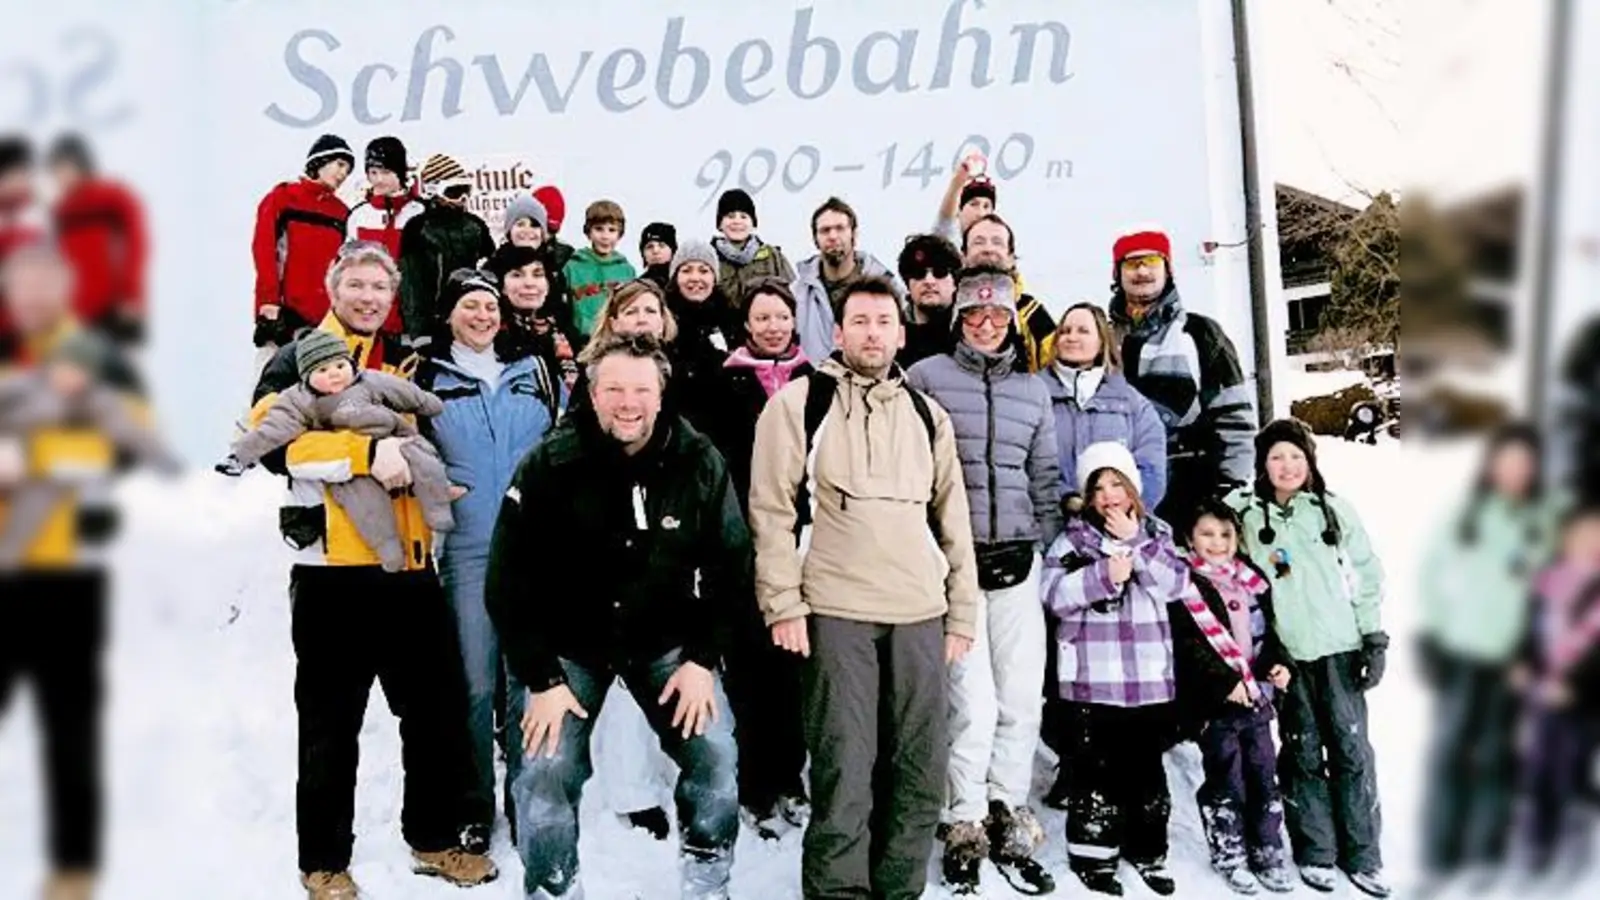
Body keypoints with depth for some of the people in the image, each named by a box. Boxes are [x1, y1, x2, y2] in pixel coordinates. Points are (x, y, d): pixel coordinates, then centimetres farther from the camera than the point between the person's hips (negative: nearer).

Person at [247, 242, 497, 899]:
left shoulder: (405, 363, 16)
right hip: (332, 570, -5)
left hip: (409, 565, 5)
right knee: (331, 726, 6)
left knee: (438, 710, 12)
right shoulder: (297, 360, -1)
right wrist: (364, 452, -26)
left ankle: (435, 839, 28)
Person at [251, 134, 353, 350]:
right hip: (283, 311, -4)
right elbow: (263, 249, -5)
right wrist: (269, 300, -13)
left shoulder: (342, 212, 13)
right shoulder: (283, 197, 2)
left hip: (326, 317, 4)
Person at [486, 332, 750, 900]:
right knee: (544, 774, -11)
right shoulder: (551, 465, -15)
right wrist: (541, 678, -15)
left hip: (668, 641, 1)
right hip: (567, 643, -1)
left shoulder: (699, 462, -11)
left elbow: (729, 565, -2)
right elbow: (510, 581, -12)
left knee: (716, 758, -9)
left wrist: (703, 657, -9)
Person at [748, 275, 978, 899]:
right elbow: (771, 509, -2)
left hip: (921, 615, 4)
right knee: (844, 771, -2)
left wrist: (962, 613, 12)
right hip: (834, 612, -4)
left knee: (922, 772, 7)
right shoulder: (800, 402, 3)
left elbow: (953, 520, 17)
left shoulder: (928, 414, 16)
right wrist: (783, 605, -9)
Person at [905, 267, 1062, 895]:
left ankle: (1009, 822, 19)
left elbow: (1046, 478, 18)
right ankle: (966, 826, 10)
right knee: (973, 701, -7)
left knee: (1021, 698, 4)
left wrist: (1046, 542, 8)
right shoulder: (926, 377, 1)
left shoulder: (1033, 391, 15)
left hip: (1018, 558, 4)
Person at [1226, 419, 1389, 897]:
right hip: (1285, 652, 0)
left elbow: (1368, 573, 6)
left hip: (1340, 647, 0)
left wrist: (1374, 638, 2)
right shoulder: (1245, 511, 1)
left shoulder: (1333, 509, 2)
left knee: (1352, 749, 2)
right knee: (1302, 754, 7)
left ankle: (1363, 855, 13)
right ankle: (1315, 853, 17)